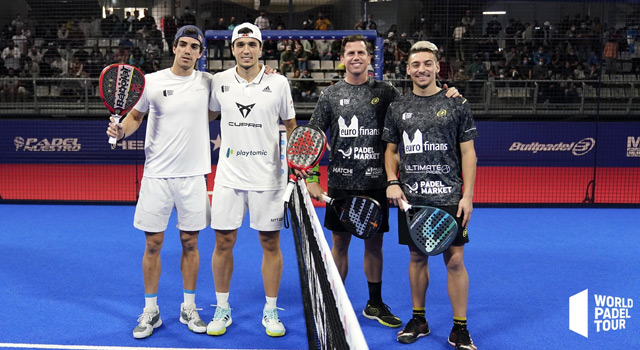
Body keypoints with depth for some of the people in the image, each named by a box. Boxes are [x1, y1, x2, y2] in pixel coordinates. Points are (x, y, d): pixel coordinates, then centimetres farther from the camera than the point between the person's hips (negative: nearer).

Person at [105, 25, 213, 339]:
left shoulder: (207, 82, 3)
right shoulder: (152, 81, -1)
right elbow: (136, 116, 11)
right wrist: (121, 130, -10)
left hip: (193, 175, 1)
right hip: (157, 175, -1)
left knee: (190, 243, 9)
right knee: (153, 244, 4)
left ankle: (189, 308, 24)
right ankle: (150, 311, 20)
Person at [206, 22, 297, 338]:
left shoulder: (278, 83, -2)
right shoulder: (219, 82, 1)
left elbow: (291, 126, 7)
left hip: (267, 177, -1)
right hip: (229, 176, 1)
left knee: (271, 244, 5)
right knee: (223, 243, 5)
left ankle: (270, 311, 20)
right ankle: (222, 309, 22)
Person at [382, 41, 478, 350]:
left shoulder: (456, 104, 2)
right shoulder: (397, 108, 9)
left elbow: (468, 153, 2)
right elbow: (391, 150, 16)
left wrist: (467, 196, -5)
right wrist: (392, 182, -1)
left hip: (448, 199, -2)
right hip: (410, 199, 2)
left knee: (455, 260, -1)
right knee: (417, 257, 12)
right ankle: (418, 320, 27)